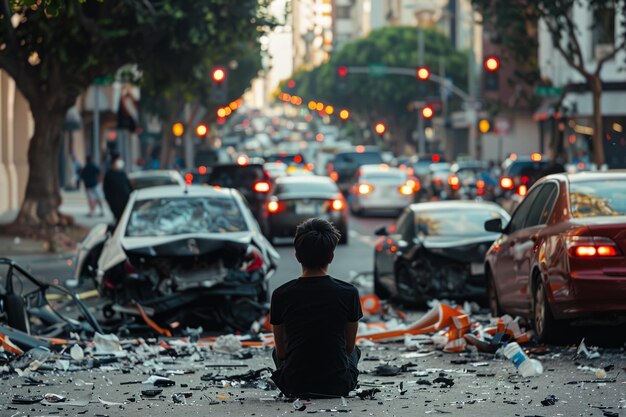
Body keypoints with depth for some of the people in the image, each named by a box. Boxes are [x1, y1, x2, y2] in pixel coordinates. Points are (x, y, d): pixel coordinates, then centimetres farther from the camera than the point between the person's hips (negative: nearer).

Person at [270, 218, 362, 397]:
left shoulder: (281, 295, -7)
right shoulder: (348, 293, -8)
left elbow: (281, 351, 7)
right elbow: (349, 346, 7)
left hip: (294, 387, 0)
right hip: (339, 386, 0)